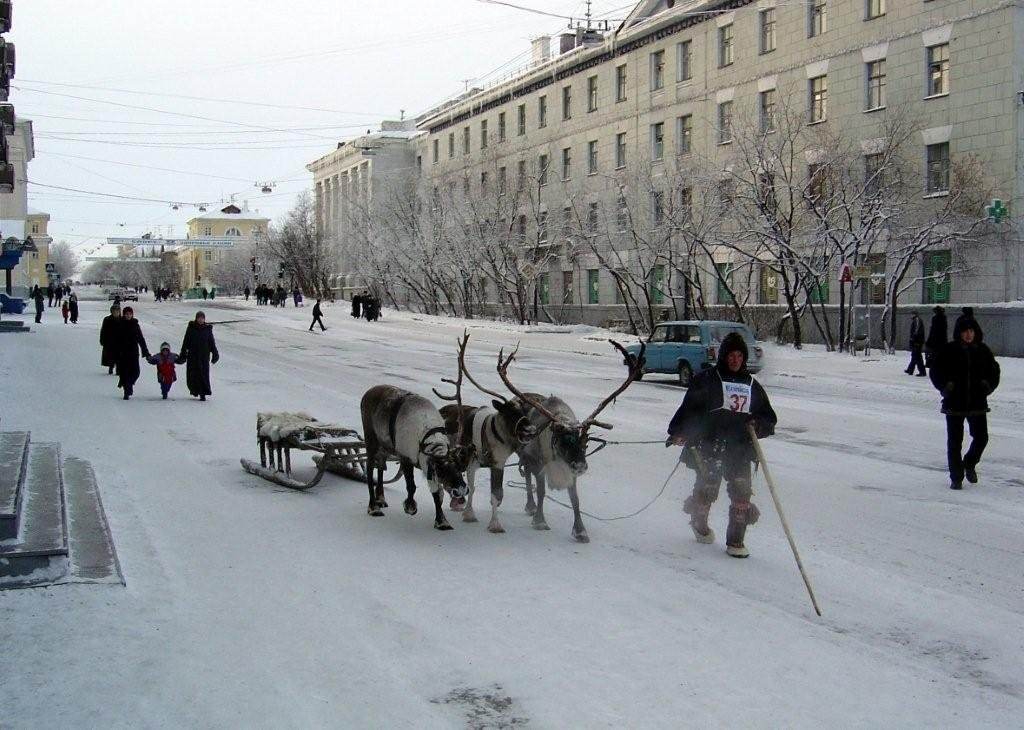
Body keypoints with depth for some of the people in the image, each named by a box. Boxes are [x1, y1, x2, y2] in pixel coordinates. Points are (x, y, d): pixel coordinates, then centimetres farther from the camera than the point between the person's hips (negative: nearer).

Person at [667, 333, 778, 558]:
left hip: (740, 449, 3)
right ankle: (699, 522, 33)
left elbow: (769, 417, 20)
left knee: (742, 491, -8)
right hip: (709, 446, -3)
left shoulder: (752, 385, 16)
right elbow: (689, 406, -2)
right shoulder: (708, 379, 2)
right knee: (707, 488, 0)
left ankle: (736, 541, 2)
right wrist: (678, 432, -12)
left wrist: (759, 425, -3)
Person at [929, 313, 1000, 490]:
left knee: (981, 437, 4)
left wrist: (988, 386, 1)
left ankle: (970, 463, 33)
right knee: (954, 441, 1)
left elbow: (994, 370, 16)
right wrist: (945, 387, -9)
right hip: (954, 403, -2)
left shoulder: (983, 350, 4)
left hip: (977, 403, 2)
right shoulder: (948, 350, -4)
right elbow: (935, 370, 2)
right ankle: (956, 478, 11)